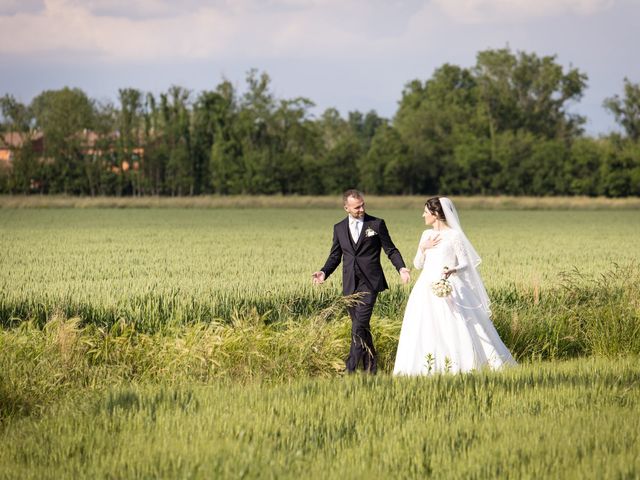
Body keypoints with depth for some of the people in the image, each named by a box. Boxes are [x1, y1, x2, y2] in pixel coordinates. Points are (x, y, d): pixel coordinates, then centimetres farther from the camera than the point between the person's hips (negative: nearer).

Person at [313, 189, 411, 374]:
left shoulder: (377, 224, 1)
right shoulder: (339, 228, 11)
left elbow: (390, 250, 4)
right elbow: (335, 256, 16)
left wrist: (401, 268, -12)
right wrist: (324, 272, -2)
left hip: (369, 282, -4)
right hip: (350, 285, 4)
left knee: (359, 326, -15)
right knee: (361, 327, 9)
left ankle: (351, 369, -16)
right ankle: (370, 367, 17)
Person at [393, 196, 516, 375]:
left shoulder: (454, 235, -5)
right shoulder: (427, 235, 13)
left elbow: (465, 264, -5)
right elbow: (418, 264, 15)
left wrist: (452, 270, -24)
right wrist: (423, 248, -3)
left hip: (447, 290, -6)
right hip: (427, 289, 6)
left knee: (454, 330, -9)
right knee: (425, 332, 1)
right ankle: (427, 368, 4)